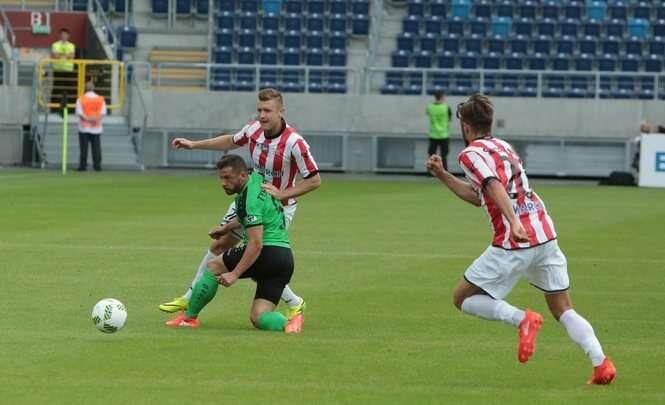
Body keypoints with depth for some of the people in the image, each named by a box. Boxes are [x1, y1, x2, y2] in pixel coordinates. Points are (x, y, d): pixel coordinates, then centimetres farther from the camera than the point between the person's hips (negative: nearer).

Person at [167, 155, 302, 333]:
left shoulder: (251, 198, -14)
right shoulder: (256, 180, 14)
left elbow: (256, 244, -20)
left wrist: (234, 274, -21)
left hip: (268, 252, -9)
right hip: (286, 258, 9)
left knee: (212, 266, 6)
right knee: (258, 318, 5)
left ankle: (189, 317, 10)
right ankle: (287, 323, -22)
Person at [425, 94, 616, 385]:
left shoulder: (471, 153, -1)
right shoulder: (503, 146, 25)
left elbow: (494, 187, -20)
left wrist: (514, 222, -33)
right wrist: (443, 176, 32)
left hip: (515, 241, -7)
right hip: (546, 235, 7)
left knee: (463, 298, 6)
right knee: (563, 310, 10)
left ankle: (522, 319, -14)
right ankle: (601, 364, -9)